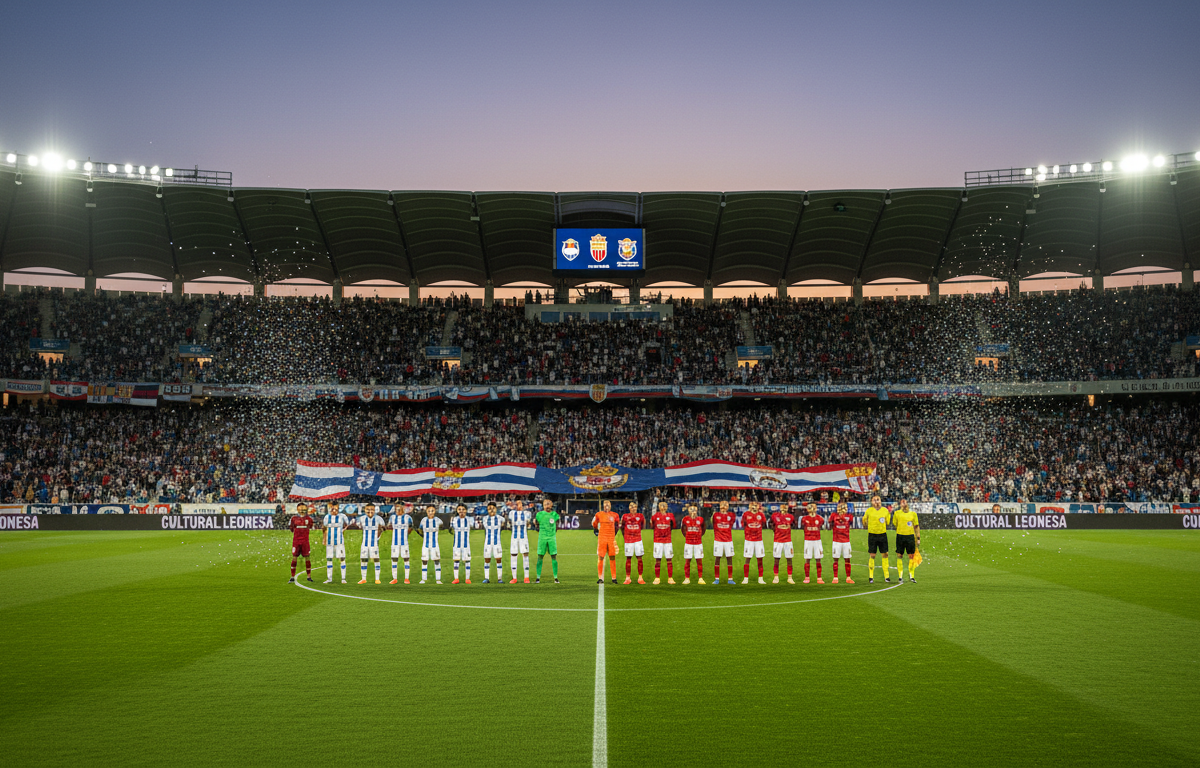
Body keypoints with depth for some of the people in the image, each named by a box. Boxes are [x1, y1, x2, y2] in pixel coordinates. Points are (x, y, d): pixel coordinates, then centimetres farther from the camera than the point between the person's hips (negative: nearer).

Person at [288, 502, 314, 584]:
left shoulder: (308, 519, 4)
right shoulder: (294, 518, 2)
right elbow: (291, 528, 16)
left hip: (305, 541, 1)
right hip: (296, 541, -1)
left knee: (307, 558, 1)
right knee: (294, 558, -2)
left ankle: (309, 576, 10)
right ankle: (292, 577, 3)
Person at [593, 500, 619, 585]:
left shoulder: (614, 515, 6)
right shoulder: (599, 514, 3)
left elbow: (617, 525, 21)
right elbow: (594, 524, 19)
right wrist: (596, 531, 16)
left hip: (611, 539, 1)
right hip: (602, 538, -1)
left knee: (612, 558, 2)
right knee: (600, 558, -3)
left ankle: (614, 578, 6)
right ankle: (600, 578, 2)